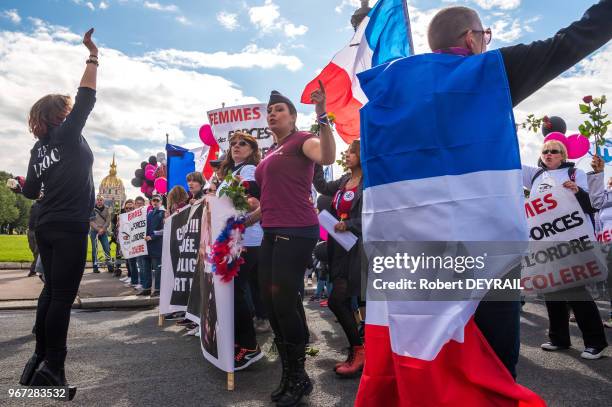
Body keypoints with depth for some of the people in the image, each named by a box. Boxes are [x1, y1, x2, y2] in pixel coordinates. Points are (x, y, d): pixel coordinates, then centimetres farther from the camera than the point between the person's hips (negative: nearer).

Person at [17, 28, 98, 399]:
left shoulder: (39, 148, 14)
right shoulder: (67, 134, -3)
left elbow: (30, 191, 16)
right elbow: (87, 97, -6)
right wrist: (93, 56, 2)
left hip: (48, 227, 7)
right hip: (70, 228, -7)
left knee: (51, 291, 14)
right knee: (63, 296, -5)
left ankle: (40, 358, 21)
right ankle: (52, 368, 0)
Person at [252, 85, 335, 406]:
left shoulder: (301, 140, -2)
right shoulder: (271, 153, 21)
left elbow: (327, 157, -25)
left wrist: (322, 117, -31)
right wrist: (245, 221, 24)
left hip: (296, 232, -9)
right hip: (272, 234, 9)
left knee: (285, 303, -5)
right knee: (271, 304, 11)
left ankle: (299, 377, 15)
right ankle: (288, 375, 27)